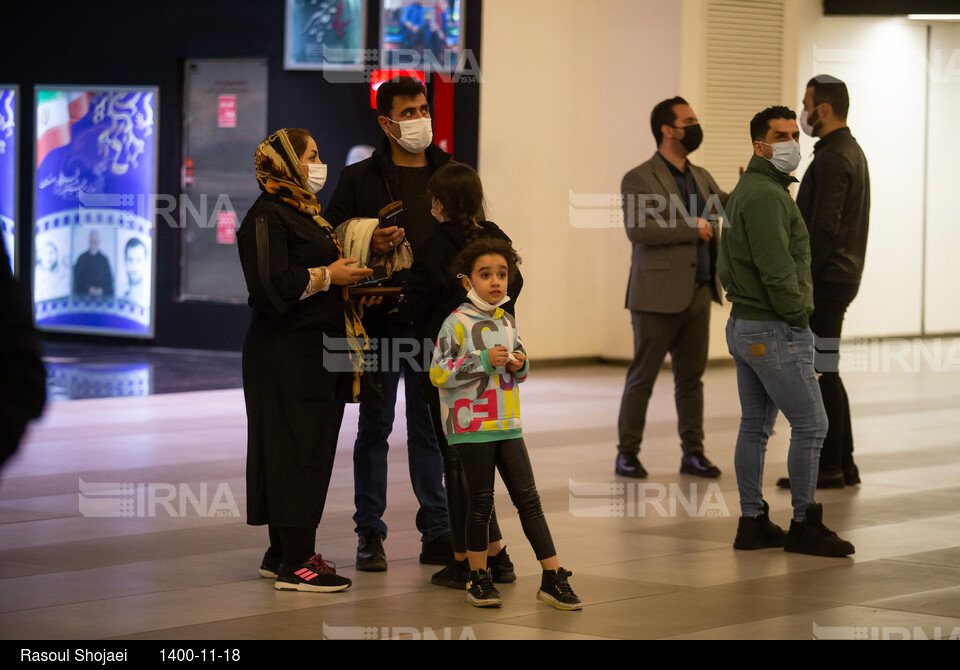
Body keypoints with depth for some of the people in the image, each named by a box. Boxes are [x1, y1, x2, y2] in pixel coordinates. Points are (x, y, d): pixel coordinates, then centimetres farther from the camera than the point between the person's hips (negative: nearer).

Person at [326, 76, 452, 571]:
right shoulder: (360, 178, 2)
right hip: (380, 320, -2)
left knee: (429, 428, 8)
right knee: (374, 426, 4)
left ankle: (437, 533, 13)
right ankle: (370, 534, 10)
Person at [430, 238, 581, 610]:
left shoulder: (506, 321, 12)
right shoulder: (458, 322, -8)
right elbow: (438, 374, -15)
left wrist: (520, 365, 0)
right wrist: (484, 361, -20)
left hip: (507, 425, 5)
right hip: (472, 425, -5)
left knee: (528, 498, 3)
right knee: (481, 501, 3)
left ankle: (553, 578, 3)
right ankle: (478, 578, 16)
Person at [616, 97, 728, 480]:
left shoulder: (700, 177, 15)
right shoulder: (639, 179, -7)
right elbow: (637, 229, -21)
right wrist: (691, 227, -17)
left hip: (698, 295, 6)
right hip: (658, 297, -6)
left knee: (691, 377, 10)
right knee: (642, 376, 1)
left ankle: (693, 452, 16)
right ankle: (627, 454, 8)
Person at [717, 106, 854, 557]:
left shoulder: (745, 190, 17)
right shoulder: (766, 195, -18)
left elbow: (727, 265, 23)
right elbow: (777, 269, -21)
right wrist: (797, 318, -12)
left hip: (743, 325, 11)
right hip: (775, 331, -11)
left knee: (755, 426, 11)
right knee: (810, 424, -5)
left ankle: (752, 523, 14)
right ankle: (804, 525, -2)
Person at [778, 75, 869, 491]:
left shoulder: (833, 158, -16)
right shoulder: (851, 152, 16)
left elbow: (824, 227, -21)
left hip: (825, 280, -10)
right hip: (841, 276, 10)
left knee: (818, 373, -6)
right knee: (824, 373, 13)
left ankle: (828, 466, -3)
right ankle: (841, 464, 16)